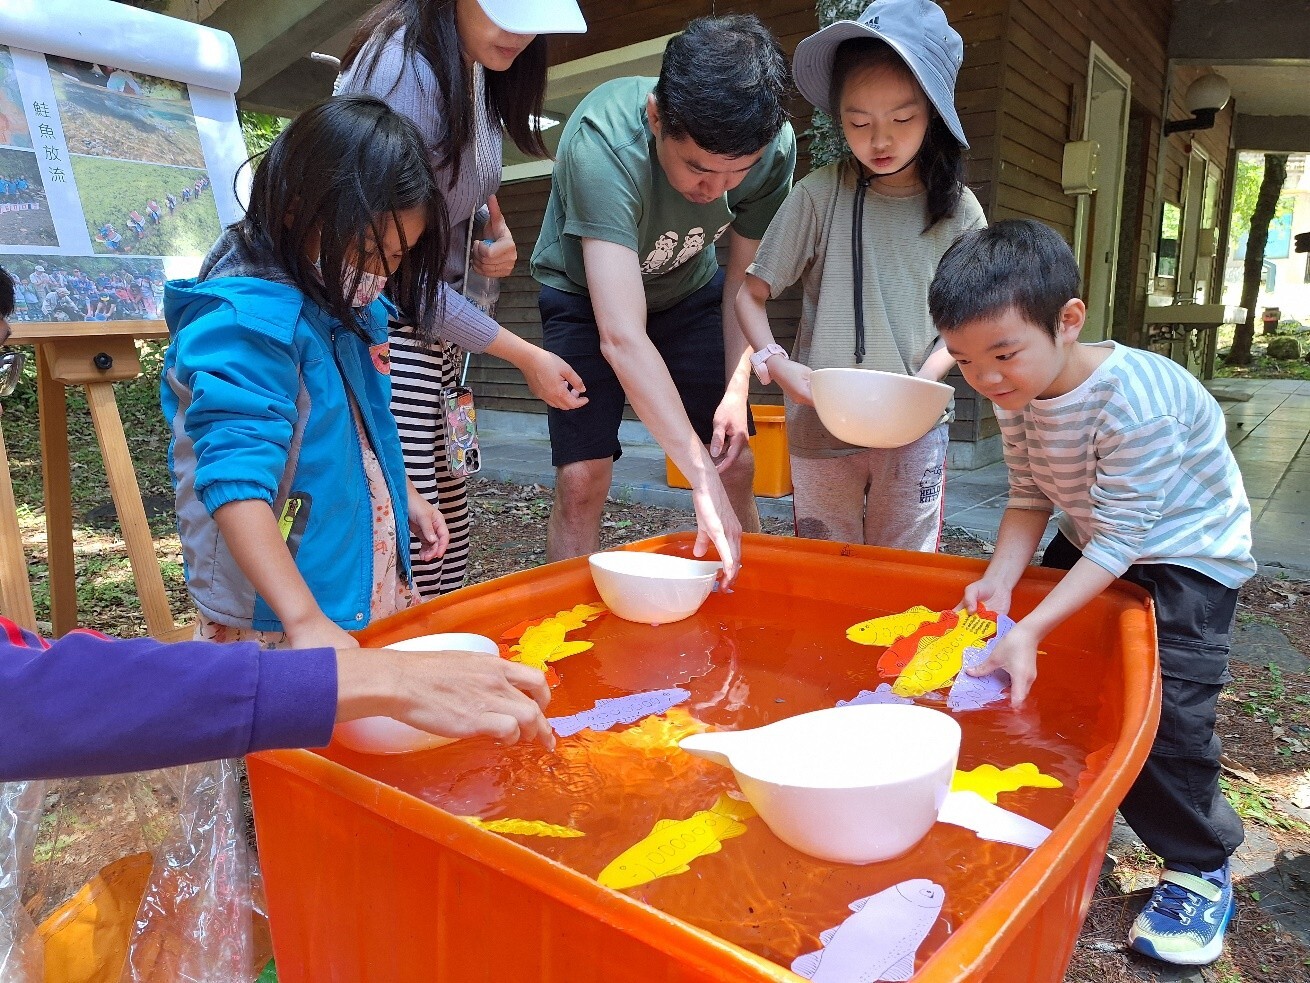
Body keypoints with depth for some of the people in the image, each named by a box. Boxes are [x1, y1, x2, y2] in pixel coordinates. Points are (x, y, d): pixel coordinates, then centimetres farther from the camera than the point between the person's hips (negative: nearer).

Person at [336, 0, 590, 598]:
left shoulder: (479, 66, 7)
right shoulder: (405, 69, -18)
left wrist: (496, 232, 1)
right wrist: (523, 355, -15)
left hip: (439, 325, 8)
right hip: (387, 332, -8)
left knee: (448, 539, 9)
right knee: (405, 543, -10)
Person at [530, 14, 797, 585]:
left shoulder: (774, 145, -25)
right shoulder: (601, 144, -39)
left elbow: (744, 279, -10)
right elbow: (621, 338, -45)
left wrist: (736, 391, -23)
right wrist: (702, 480, -47)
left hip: (689, 289, 3)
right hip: (587, 293, -3)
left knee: (736, 465, -2)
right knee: (582, 477, -14)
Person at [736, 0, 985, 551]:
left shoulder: (958, 210, -1)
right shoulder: (821, 195, -8)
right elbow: (749, 292, -4)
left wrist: (925, 379, -11)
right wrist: (777, 364, -19)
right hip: (821, 425, -1)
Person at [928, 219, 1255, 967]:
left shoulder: (1136, 400, -35)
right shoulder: (1018, 394, -13)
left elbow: (1119, 540, -31)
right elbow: (1030, 498, -7)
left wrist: (1032, 629, -36)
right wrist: (999, 580, -23)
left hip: (1184, 555, -7)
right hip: (1092, 545, 7)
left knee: (1160, 711, -12)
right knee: (1050, 682, 10)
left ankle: (1200, 870, 12)